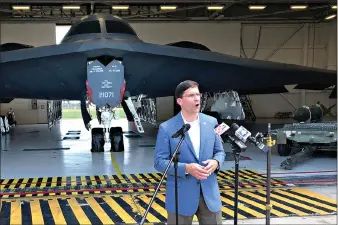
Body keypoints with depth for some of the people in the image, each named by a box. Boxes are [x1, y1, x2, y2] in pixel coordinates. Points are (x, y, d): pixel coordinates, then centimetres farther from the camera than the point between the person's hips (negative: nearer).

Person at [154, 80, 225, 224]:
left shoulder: (211, 122, 4)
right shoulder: (167, 128, -8)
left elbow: (220, 151, 12)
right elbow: (159, 162, -8)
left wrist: (216, 162, -12)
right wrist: (186, 168, -21)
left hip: (209, 193, 3)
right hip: (181, 195, -3)